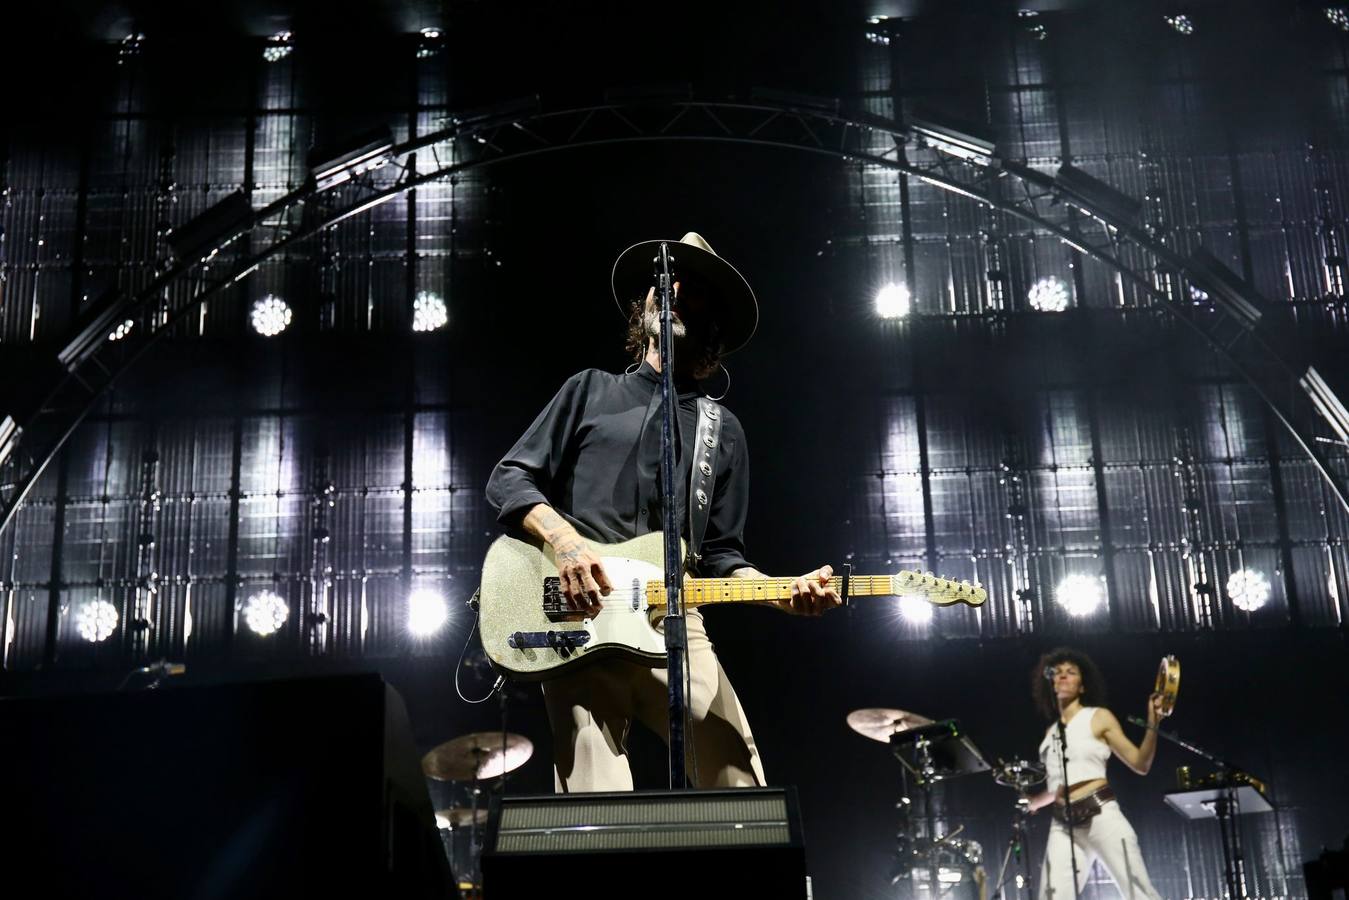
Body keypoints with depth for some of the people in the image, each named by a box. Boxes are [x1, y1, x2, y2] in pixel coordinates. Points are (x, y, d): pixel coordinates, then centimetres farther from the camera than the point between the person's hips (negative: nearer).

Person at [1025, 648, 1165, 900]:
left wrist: (1152, 725, -11)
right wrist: (1031, 801, 14)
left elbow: (1140, 764, 2)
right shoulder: (1051, 731, 21)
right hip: (1063, 825, 5)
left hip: (1101, 815, -4)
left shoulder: (1099, 717, 8)